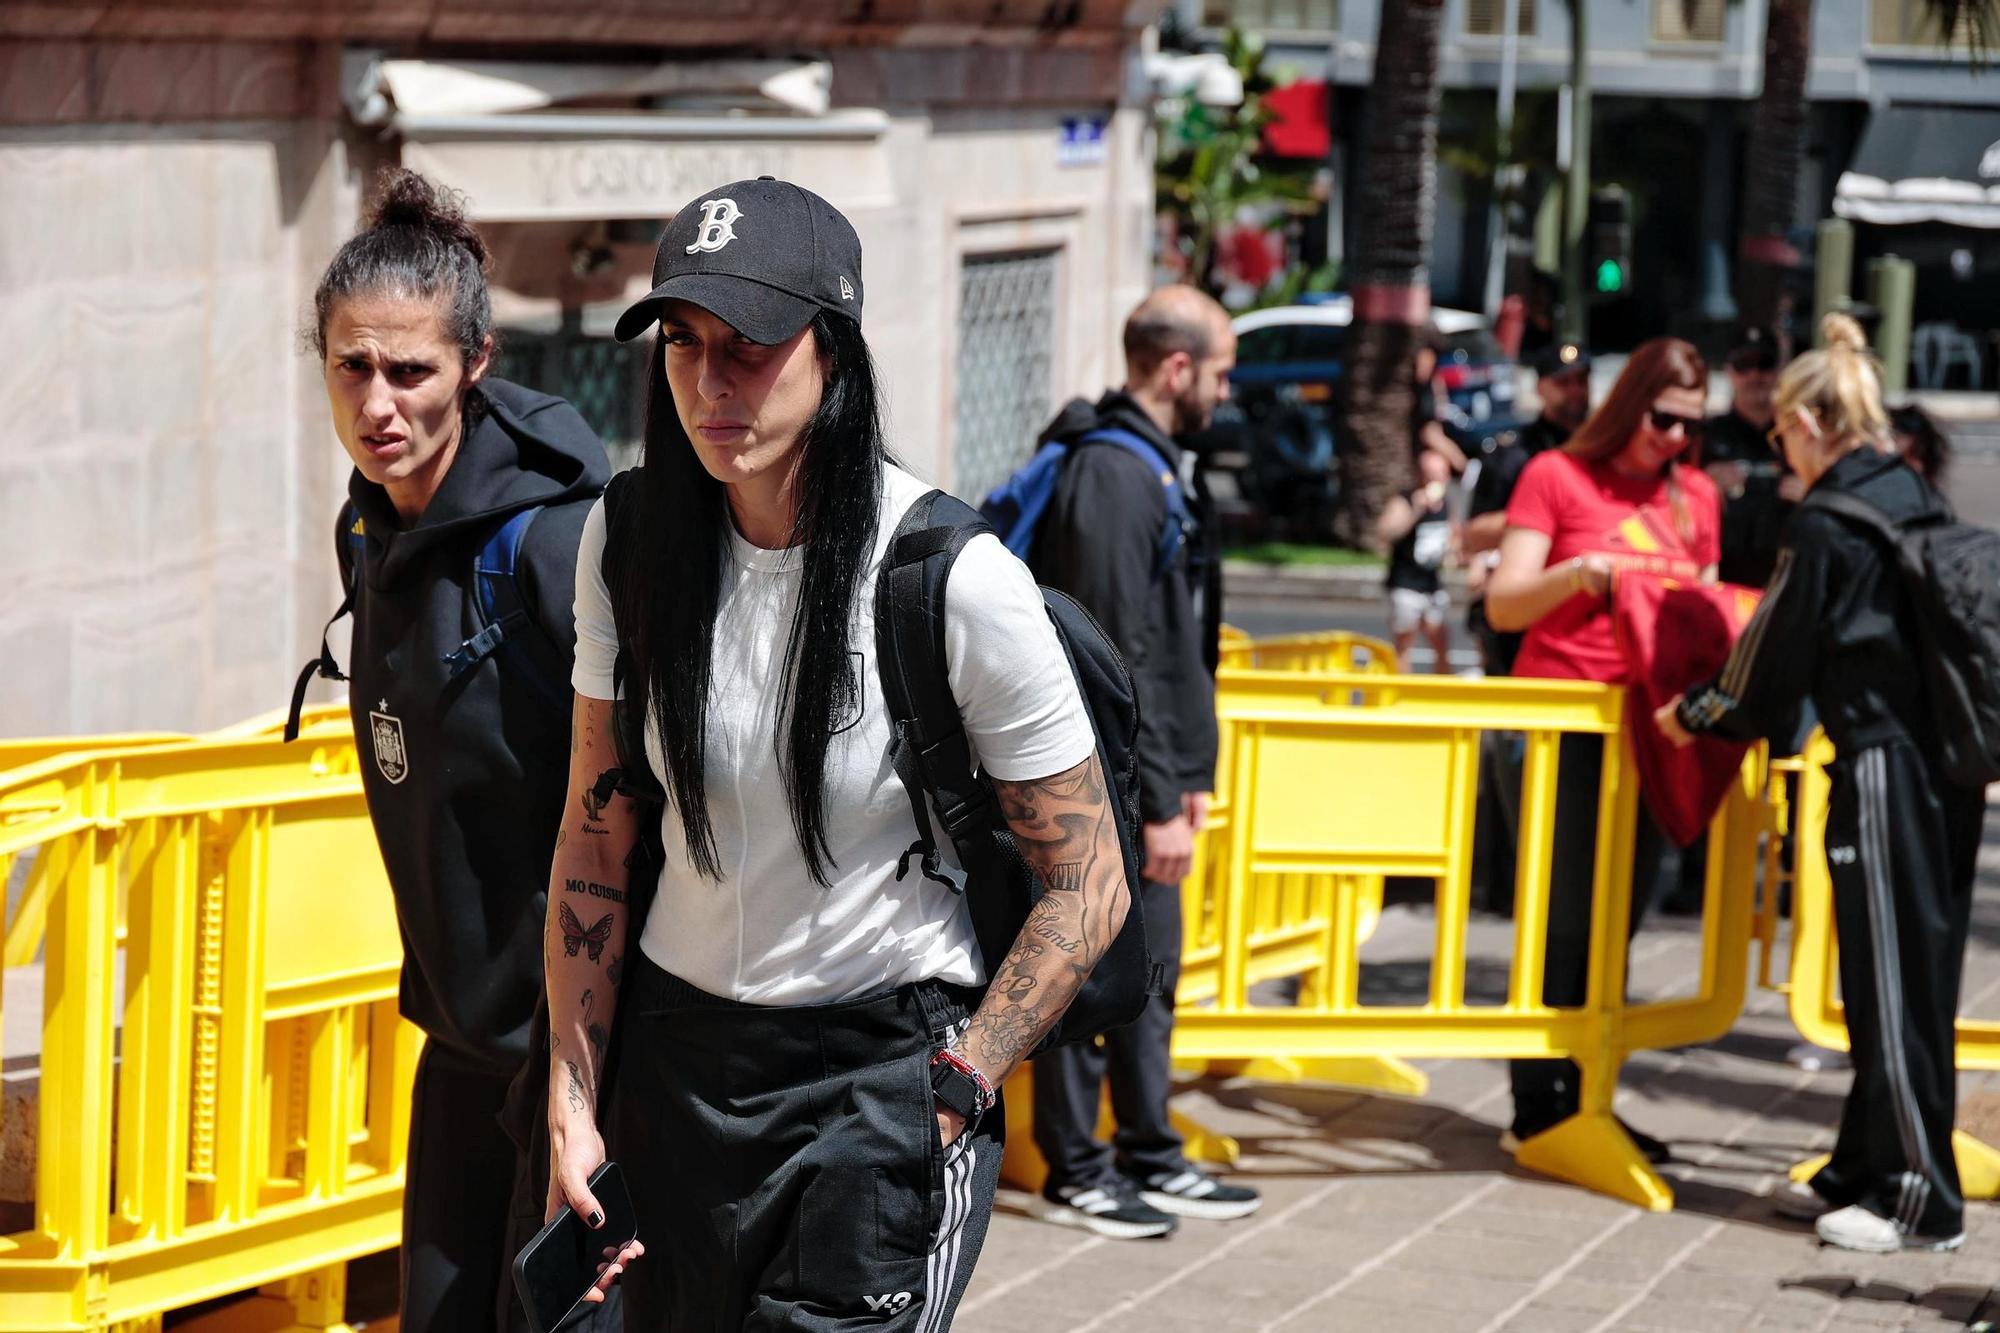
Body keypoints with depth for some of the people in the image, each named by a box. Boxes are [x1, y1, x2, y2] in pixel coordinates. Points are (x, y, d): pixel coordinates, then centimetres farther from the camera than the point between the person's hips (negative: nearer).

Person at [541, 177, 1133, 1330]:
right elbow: (595, 839, 5)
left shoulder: (956, 578, -17)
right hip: (672, 1052, 4)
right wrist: (574, 1100, 1)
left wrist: (945, 1104, -11)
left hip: (885, 1061, -4)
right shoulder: (628, 538, -3)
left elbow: (1088, 887, -9)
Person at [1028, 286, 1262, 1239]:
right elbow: (1120, 660, -22)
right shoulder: (1114, 477, -18)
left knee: (1148, 968, 16)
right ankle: (1075, 1175, 8)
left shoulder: (1141, 463, 14)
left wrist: (1184, 772, 20)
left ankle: (1149, 1158, 26)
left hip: (1134, 775, 10)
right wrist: (1157, 800, -21)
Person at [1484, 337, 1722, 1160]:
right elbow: (1503, 606, -5)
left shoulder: (1696, 497, 15)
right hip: (1561, 716, -5)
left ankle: (1584, 1099, 14)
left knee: (1619, 917, 6)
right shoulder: (1558, 476, 0)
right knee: (1565, 917, -6)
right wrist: (1575, 575, -22)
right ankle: (1537, 1107, 1)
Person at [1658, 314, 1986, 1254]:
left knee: (1891, 983, -2)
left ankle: (1920, 1201, 2)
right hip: (1950, 769, 8)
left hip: (1883, 769, -8)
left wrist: (1694, 716, 13)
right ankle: (1867, 1170, 23)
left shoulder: (1825, 529, -11)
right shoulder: (1924, 506, 11)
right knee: (1916, 974, 13)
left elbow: (1771, 672, -6)